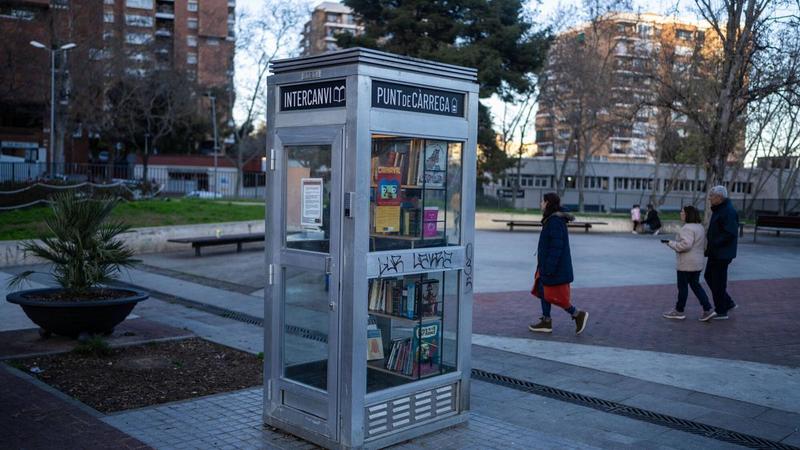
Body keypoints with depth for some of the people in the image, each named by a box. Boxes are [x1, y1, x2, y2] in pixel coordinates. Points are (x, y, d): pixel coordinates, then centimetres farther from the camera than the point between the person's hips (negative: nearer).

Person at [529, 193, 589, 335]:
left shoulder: (555, 221, -21)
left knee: (554, 296, -2)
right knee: (543, 291, 11)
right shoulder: (553, 219, 10)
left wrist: (549, 268, -24)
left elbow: (557, 246, -24)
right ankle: (546, 322, 16)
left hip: (555, 267, -10)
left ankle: (578, 315, 10)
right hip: (547, 265, 10)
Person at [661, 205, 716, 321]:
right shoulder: (700, 227, 12)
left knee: (683, 286, 2)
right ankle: (708, 310, 9)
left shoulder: (687, 228, -20)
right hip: (698, 263, 9)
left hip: (687, 264, -9)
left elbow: (686, 244, -29)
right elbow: (704, 245, 19)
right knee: (695, 285, 14)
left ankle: (679, 311, 13)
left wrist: (670, 243, -20)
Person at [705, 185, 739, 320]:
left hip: (722, 253, -11)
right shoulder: (718, 210, 13)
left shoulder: (728, 212, -20)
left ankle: (721, 312, 8)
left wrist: (713, 244, -24)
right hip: (715, 253, 11)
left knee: (718, 282, -3)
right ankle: (728, 303, 27)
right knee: (709, 276, 18)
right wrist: (708, 242, 9)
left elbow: (730, 234, -26)